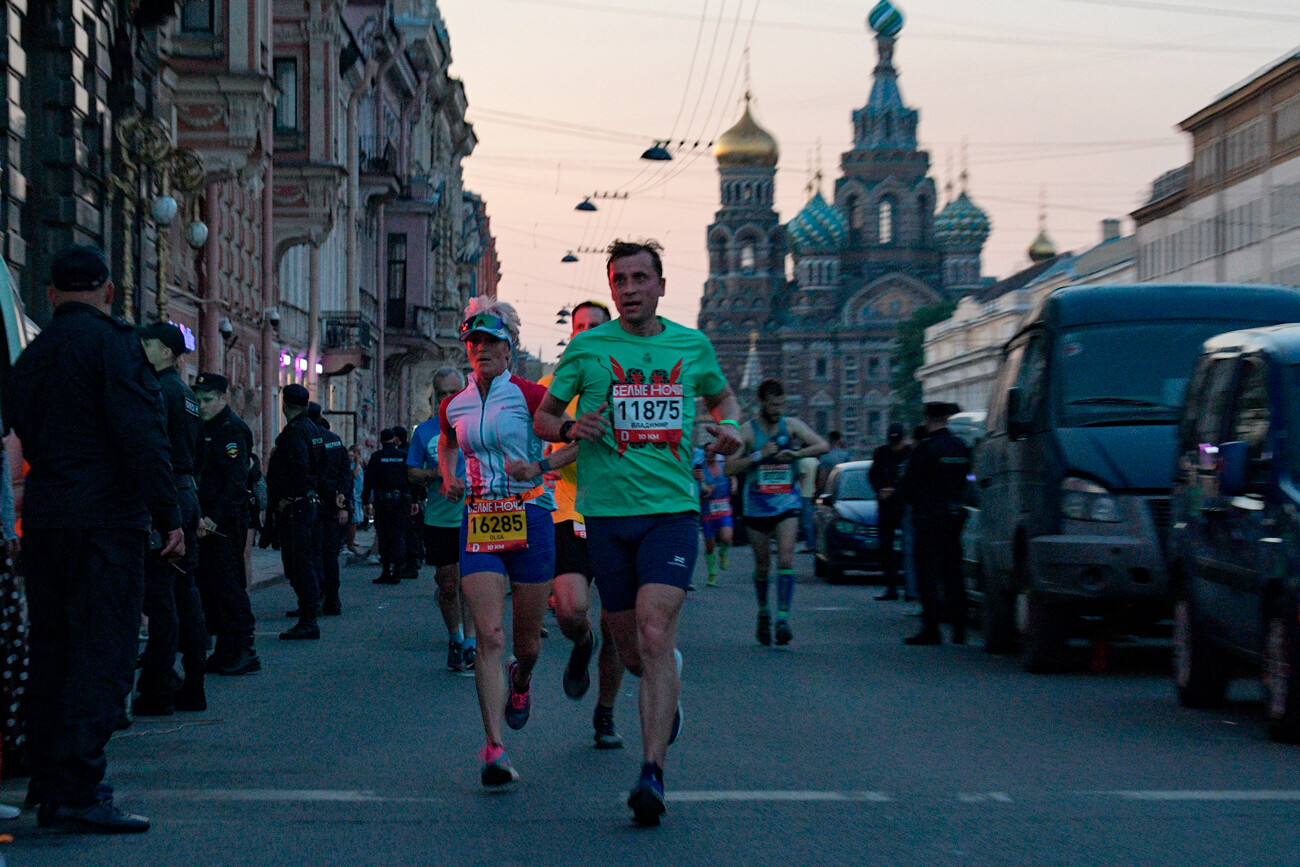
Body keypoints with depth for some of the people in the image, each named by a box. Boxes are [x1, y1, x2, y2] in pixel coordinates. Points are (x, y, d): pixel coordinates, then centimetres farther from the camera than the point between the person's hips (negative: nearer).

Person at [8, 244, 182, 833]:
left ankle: (48, 789, 15)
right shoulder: (113, 342, -7)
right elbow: (141, 435, -15)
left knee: (51, 653, 11)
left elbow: (23, 436, 17)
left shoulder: (30, 357, 15)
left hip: (41, 519, 7)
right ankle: (79, 791, -13)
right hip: (106, 519, -7)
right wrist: (168, 516, -14)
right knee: (101, 655, -7)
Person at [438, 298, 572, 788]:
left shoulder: (529, 395, -5)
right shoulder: (453, 407, 9)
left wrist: (540, 467, -15)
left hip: (530, 518, -2)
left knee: (527, 643, 9)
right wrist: (448, 478, 11)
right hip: (477, 524, 2)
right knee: (489, 637, -12)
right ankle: (494, 748, -15)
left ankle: (521, 681, 46)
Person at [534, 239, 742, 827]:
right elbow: (542, 418, 11)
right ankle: (668, 691, 45)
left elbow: (721, 395, 28)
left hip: (673, 508, -1)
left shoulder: (693, 346, 9)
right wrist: (568, 428, -12)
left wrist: (730, 426, 6)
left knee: (654, 630, -18)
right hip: (607, 510, 1)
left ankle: (653, 773, -19)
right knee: (628, 645, 8)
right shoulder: (587, 347, 4)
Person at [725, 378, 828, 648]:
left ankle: (783, 618, -20)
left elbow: (822, 446, -1)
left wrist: (794, 453, -15)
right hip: (757, 505, 0)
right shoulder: (747, 431, -3)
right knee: (762, 563, 9)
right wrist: (759, 455, -19)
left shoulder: (791, 425, 3)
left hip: (787, 503, 0)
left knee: (786, 557, -17)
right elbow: (729, 468, -9)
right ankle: (763, 613, 31)